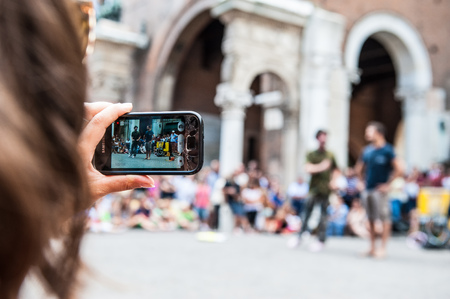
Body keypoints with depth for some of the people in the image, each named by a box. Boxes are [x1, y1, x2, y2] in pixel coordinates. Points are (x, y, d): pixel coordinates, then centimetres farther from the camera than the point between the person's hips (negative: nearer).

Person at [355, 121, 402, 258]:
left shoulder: (387, 150, -9)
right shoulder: (367, 150, 10)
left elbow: (398, 169, -14)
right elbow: (359, 168, 24)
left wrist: (387, 184, -11)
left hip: (380, 189, -7)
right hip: (368, 189, 7)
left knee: (384, 218, -2)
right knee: (371, 219, 11)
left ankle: (383, 248, 3)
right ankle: (372, 248, 18)